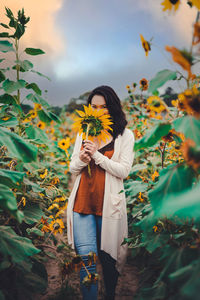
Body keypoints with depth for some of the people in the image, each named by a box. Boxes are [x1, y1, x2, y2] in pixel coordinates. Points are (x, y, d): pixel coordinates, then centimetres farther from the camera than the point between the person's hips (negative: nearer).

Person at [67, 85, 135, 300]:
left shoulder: (125, 135, 2)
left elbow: (124, 171, -6)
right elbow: (72, 168, 14)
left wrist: (97, 155, -16)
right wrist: (81, 160, -9)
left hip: (109, 203, -2)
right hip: (82, 201, 2)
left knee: (108, 257, 9)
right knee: (86, 257, -7)